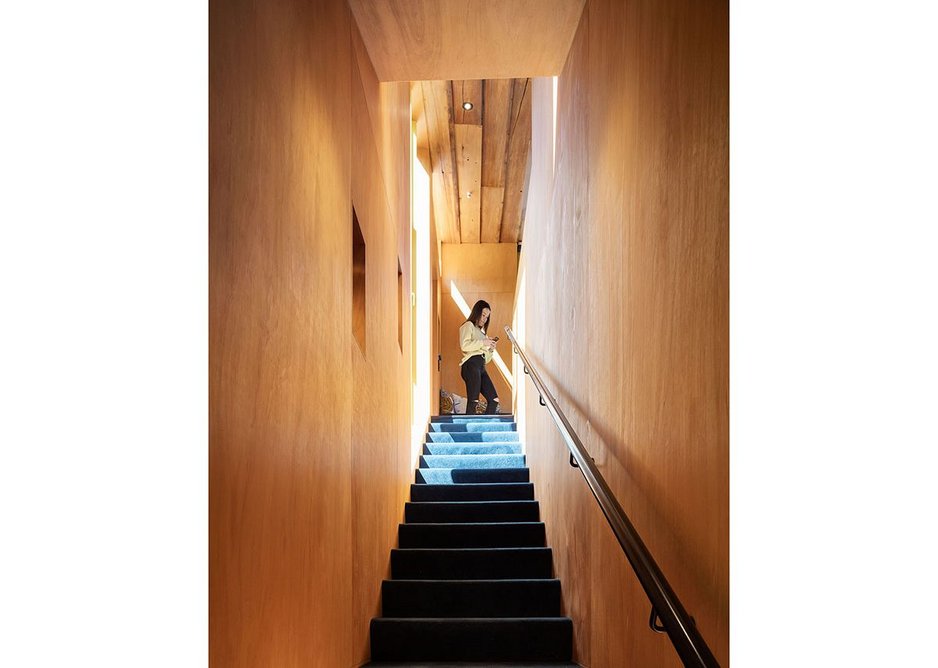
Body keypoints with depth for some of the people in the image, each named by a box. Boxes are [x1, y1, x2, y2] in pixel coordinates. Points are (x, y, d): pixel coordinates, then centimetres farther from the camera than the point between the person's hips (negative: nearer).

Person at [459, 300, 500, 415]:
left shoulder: (481, 331, 31)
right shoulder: (468, 325, 7)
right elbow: (464, 345, -14)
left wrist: (491, 348, 11)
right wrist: (483, 342, -9)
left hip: (481, 367, 9)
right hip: (471, 364, -8)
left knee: (494, 399, -1)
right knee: (473, 401, -15)